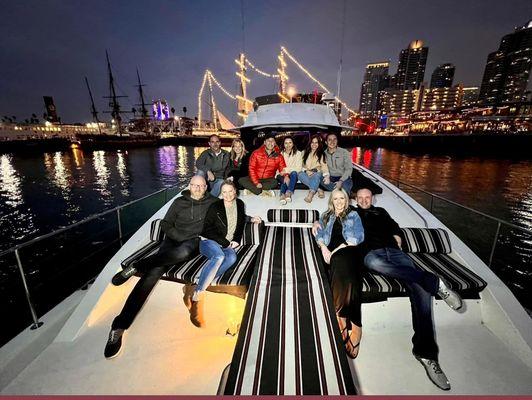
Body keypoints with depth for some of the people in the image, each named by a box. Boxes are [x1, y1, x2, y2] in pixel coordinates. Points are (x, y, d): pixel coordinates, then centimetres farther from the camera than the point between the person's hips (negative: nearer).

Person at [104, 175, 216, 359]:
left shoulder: (212, 202, 11)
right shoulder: (179, 202, 13)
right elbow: (165, 224, 8)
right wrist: (181, 237, -7)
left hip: (195, 241, -1)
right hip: (174, 239, 2)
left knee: (182, 252, -40)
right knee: (154, 271, -26)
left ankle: (135, 267, -23)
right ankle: (120, 325, -23)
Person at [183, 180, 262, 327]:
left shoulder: (239, 204, 11)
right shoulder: (215, 206, -3)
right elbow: (208, 229, -5)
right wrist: (225, 243, -9)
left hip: (228, 246, 4)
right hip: (209, 242, -3)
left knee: (232, 257, -34)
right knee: (219, 256, -39)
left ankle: (195, 288, -36)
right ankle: (197, 295, -35)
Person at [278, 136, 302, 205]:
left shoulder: (298, 153, 1)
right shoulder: (280, 154, 3)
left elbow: (298, 168, -8)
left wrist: (286, 169, -17)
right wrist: (285, 175, -25)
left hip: (293, 176, 0)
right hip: (282, 176, 1)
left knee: (294, 173, -34)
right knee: (285, 180, -33)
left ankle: (289, 193, -47)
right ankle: (282, 194, -53)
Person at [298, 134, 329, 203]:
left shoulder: (321, 154, 10)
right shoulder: (305, 153, 14)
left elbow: (324, 166, 1)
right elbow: (302, 165, 8)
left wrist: (327, 176, -17)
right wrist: (306, 171, -12)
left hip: (317, 175, -1)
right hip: (307, 175, 2)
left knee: (317, 175, -37)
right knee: (300, 175, -33)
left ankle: (311, 193, -52)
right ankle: (318, 189, -36)